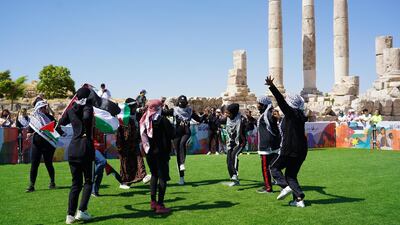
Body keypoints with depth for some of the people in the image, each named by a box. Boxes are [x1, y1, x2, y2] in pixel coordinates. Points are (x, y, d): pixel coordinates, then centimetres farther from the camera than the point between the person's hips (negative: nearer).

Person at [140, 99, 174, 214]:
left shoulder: (144, 120, 2)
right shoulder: (162, 120, -14)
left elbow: (142, 136, 8)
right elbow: (171, 134, -12)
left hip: (149, 152, 6)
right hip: (160, 152, -6)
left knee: (154, 175, 20)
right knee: (163, 177, 0)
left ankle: (153, 202, 24)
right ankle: (160, 205, -2)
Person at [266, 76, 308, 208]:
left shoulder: (291, 113, -10)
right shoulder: (300, 115, 13)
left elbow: (281, 100, -20)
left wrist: (272, 86, -24)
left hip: (290, 150, -8)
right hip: (301, 150, 8)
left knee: (274, 167, 10)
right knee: (291, 175, 14)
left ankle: (285, 186, -8)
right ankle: (299, 199, 7)